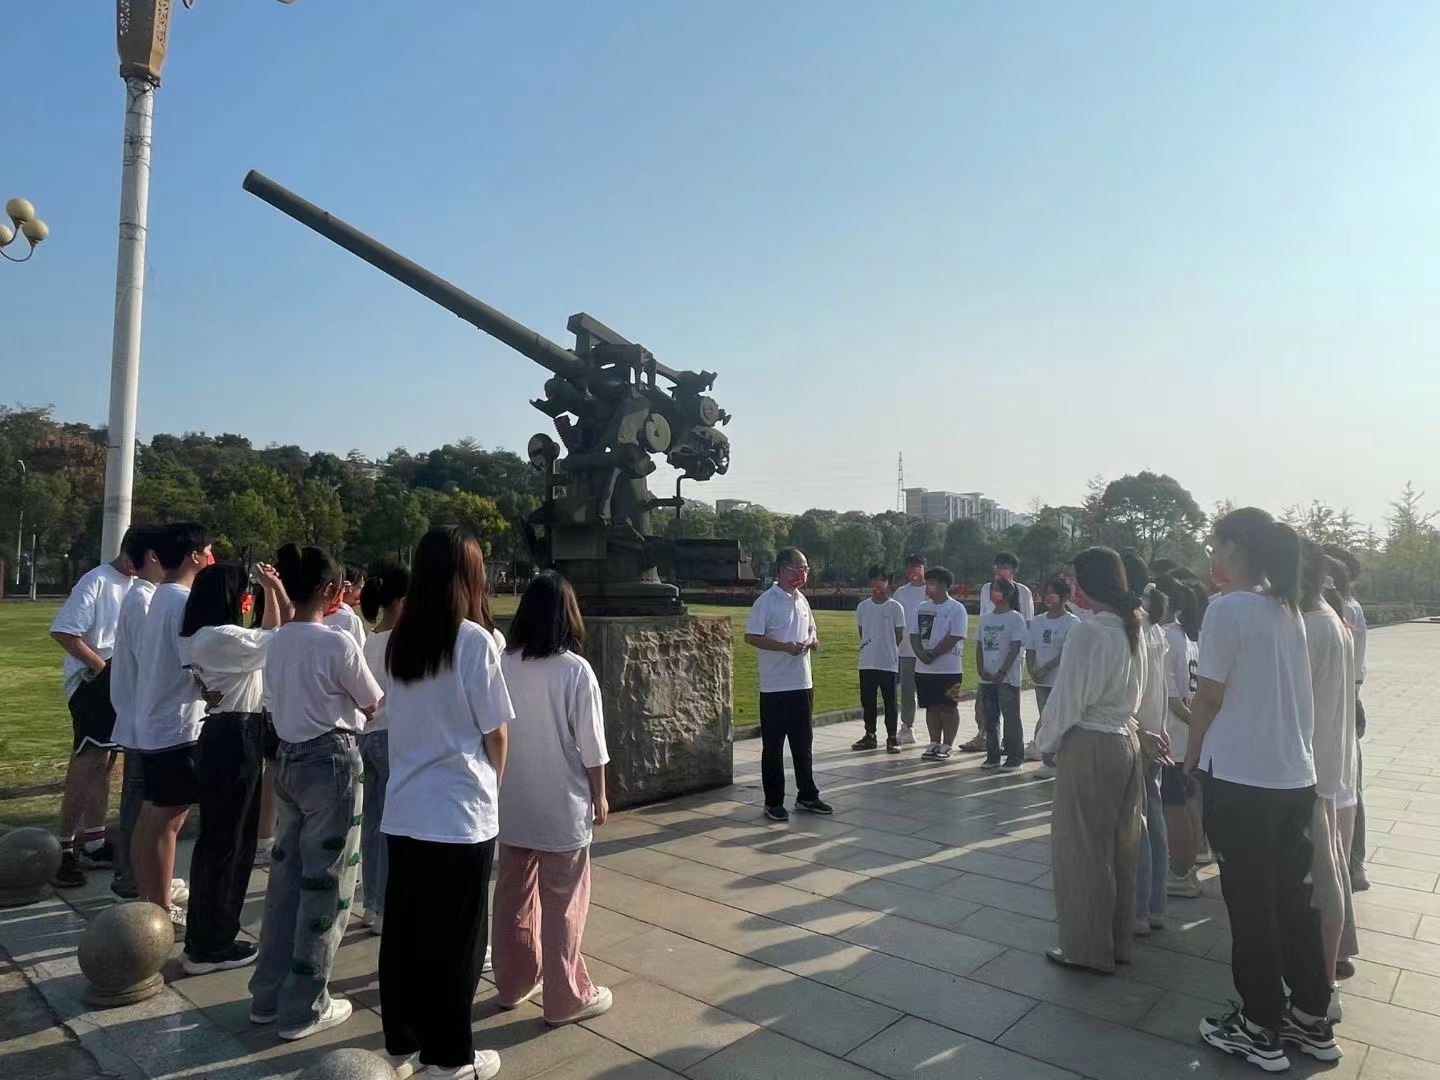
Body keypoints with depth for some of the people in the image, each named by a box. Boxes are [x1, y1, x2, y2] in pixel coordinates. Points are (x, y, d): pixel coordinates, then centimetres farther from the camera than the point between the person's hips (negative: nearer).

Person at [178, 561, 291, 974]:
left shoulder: (202, 637, 11)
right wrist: (276, 587, -7)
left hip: (222, 737, 11)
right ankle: (211, 947, 13)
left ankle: (204, 937, 31)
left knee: (215, 837, 18)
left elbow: (267, 637, 20)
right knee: (228, 841, 1)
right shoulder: (224, 638, -20)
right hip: (235, 741, -11)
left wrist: (270, 591, 15)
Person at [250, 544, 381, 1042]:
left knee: (286, 875, 18)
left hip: (288, 759, 8)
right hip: (331, 763, -8)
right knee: (325, 885, 4)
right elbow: (373, 704, -5)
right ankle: (303, 1007, 16)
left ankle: (268, 993, 30)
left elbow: (294, 694, 13)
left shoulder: (277, 642, 5)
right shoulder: (337, 642, -17)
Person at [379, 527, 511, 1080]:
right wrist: (492, 781, 8)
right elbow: (496, 732, -8)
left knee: (403, 929, 16)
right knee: (454, 938, 8)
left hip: (403, 810, 6)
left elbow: (393, 723, 9)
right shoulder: (473, 640, -15)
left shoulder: (397, 642, 3)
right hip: (460, 812, -6)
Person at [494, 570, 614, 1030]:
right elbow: (591, 746, -12)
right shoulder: (574, 670, -17)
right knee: (562, 905, 8)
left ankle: (514, 982, 34)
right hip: (562, 807, -5)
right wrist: (599, 797, 1)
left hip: (511, 804, 5)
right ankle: (566, 997, 19)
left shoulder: (502, 665, -5)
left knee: (513, 896, 18)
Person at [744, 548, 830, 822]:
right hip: (775, 687, -7)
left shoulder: (801, 600, 11)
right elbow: (751, 637, -16)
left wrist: (813, 641, 0)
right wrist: (785, 647, -23)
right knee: (773, 746, 3)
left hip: (802, 684, 7)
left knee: (803, 743, 16)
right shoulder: (766, 601, -12)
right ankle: (773, 802, 13)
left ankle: (807, 796, 28)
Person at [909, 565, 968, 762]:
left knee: (948, 707, 1)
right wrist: (922, 654, -11)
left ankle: (946, 746, 8)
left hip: (949, 668, -6)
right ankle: (934, 744, 20)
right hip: (923, 668, 6)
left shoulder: (956, 609, -7)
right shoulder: (922, 608, 11)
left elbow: (955, 638, -16)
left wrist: (933, 654, -18)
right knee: (931, 707, 11)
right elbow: (914, 635, 6)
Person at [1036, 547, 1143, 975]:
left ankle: (1087, 948, 18)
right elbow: (1135, 693, 12)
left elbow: (1067, 699, -16)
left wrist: (1046, 742, -2)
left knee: (1082, 849, 6)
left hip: (1089, 747, -8)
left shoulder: (1088, 632, -20)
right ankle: (1118, 941, 30)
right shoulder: (1132, 630, 5)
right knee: (1120, 847, 17)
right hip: (1126, 742, 8)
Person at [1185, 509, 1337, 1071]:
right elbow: (1286, 692, 12)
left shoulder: (1228, 608, -16)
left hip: (1239, 778, -7)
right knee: (1293, 899, 18)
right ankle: (1311, 1019, 29)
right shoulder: (1288, 609, 7)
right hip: (1294, 775, 7)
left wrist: (1192, 754, 2)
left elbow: (1209, 696, -12)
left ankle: (1260, 1030, 18)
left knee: (1250, 905, 6)